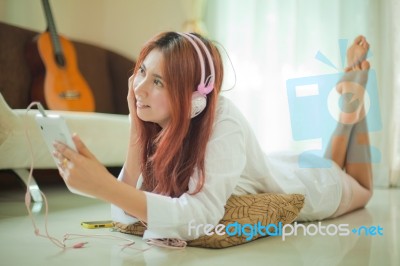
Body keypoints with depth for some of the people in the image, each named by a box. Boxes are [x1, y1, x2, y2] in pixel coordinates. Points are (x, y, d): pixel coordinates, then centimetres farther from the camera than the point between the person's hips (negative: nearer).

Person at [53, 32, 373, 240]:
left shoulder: (223, 122, -44)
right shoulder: (153, 122, -27)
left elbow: (198, 216, -54)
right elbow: (127, 215, -31)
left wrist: (105, 186, -62)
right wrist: (137, 131, -39)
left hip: (307, 184, -4)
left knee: (360, 189, 31)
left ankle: (352, 94, 36)